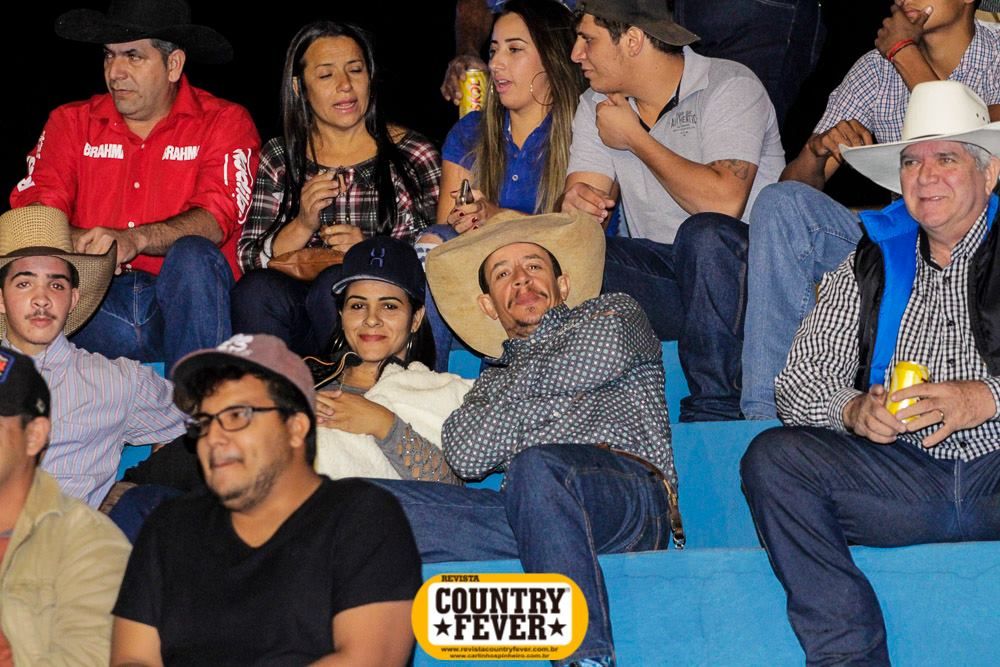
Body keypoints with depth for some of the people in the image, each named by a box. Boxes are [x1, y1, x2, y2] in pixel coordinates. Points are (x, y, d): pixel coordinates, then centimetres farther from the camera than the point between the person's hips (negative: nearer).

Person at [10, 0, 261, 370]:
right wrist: (75, 241, -23)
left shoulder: (224, 122, 6)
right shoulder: (71, 122, 15)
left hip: (185, 301, -1)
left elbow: (216, 218, -11)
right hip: (98, 306, 1)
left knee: (194, 255, -33)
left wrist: (134, 239, -29)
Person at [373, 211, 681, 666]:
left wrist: (527, 373, 18)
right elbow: (468, 456, 13)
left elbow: (601, 357, 2)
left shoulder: (614, 313, 29)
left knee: (537, 466, -40)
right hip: (532, 510, 4)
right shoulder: (491, 381, 36)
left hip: (628, 489, -4)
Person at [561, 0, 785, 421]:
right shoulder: (596, 107, 10)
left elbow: (723, 202, -25)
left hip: (742, 266, -5)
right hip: (659, 274, 5)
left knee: (703, 234, -38)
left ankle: (714, 409, -33)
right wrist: (576, 203, -25)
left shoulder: (729, 86, -11)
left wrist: (635, 138, -14)